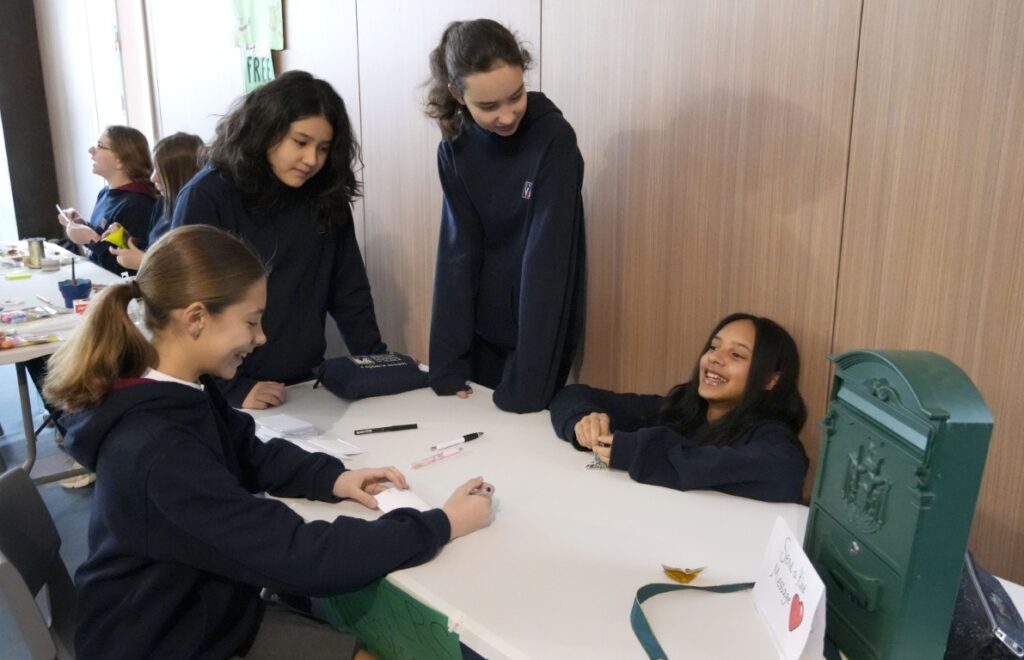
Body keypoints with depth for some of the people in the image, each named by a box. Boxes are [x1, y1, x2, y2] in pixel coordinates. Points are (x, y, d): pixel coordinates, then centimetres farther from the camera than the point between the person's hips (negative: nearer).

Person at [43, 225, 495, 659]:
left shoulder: (183, 392, -3)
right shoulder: (158, 453, -33)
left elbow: (250, 455, 12)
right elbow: (296, 556, -33)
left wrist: (333, 478, -6)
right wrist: (441, 525, -26)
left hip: (216, 613, 8)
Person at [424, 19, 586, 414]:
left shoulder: (554, 139, -20)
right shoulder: (455, 147, -6)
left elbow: (545, 257, -23)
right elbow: (457, 250, -8)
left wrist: (526, 382, -25)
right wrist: (447, 361, -13)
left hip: (541, 330, -4)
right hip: (482, 330, 4)